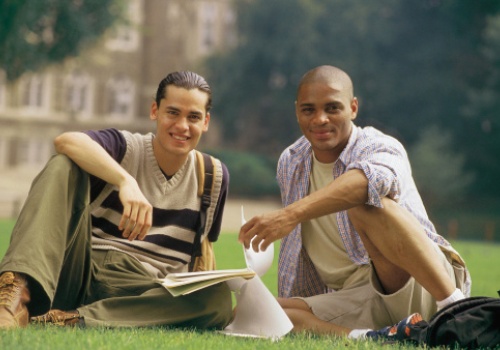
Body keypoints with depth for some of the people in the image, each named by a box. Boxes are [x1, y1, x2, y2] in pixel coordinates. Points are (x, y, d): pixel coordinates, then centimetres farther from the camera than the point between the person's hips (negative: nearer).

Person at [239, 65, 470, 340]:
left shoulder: (379, 148, -9)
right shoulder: (290, 164, 13)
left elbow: (376, 176, -37)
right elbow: (295, 251, 24)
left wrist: (292, 214, -48)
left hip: (424, 287, -6)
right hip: (363, 302, 6)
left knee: (367, 205, -33)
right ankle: (373, 337, -33)